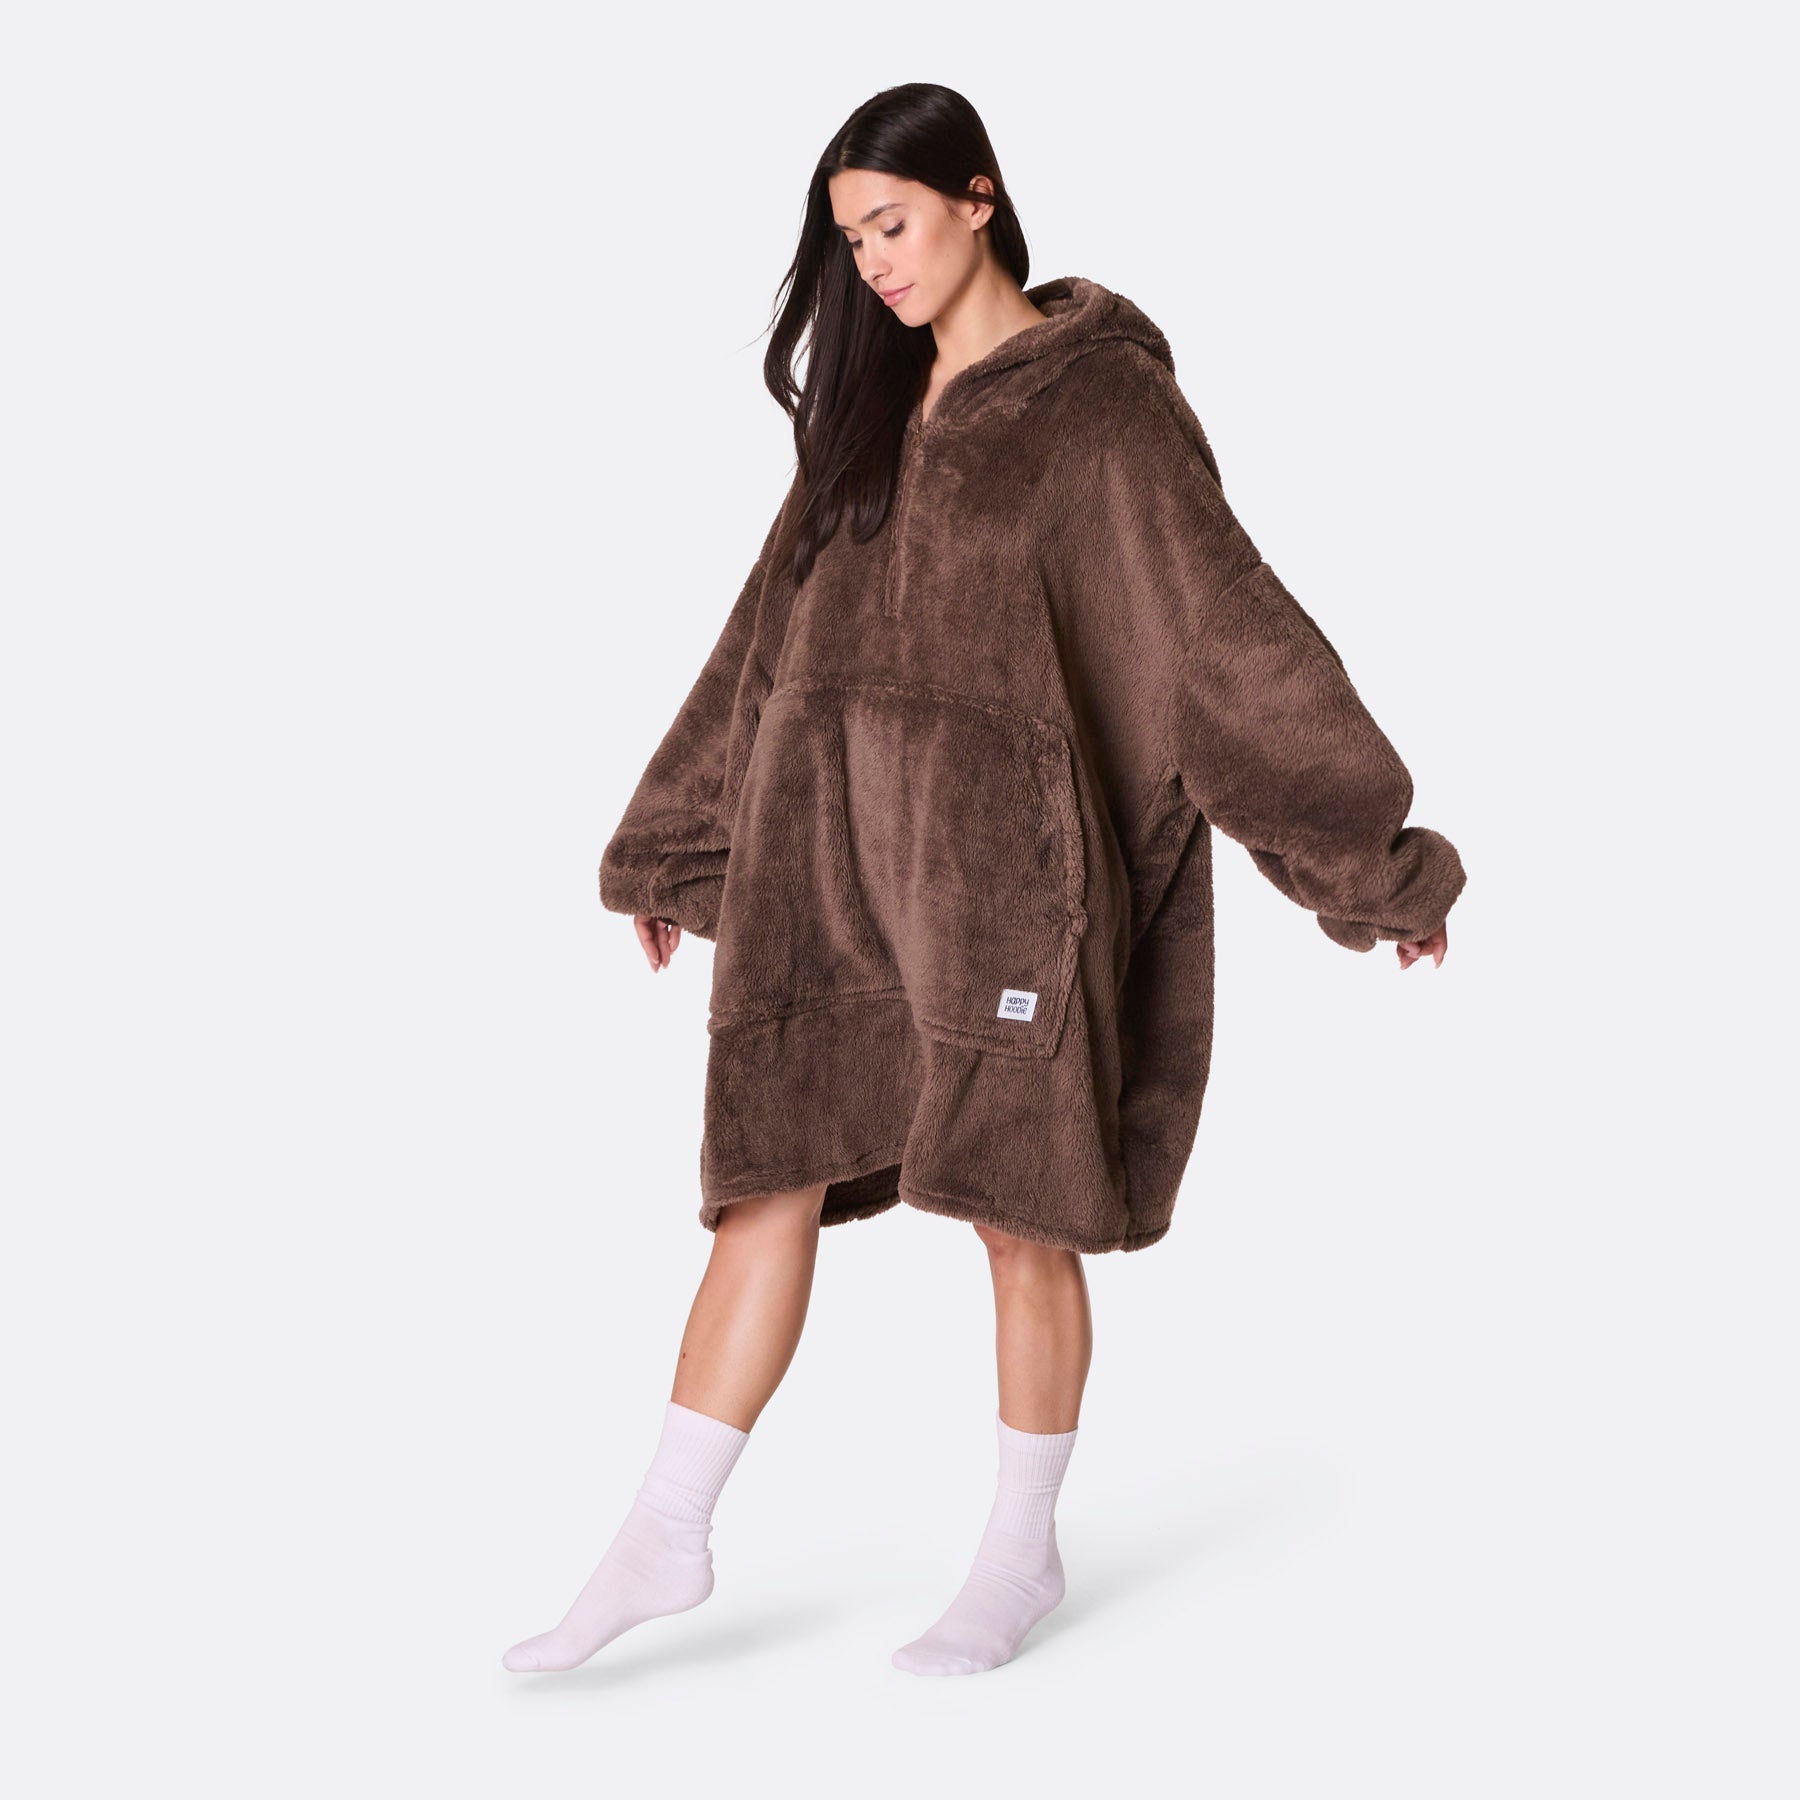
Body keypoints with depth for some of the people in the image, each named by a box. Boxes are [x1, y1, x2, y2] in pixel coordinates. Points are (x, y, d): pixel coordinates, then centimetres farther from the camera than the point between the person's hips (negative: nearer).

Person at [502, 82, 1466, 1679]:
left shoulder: (1100, 399, -4)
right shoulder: (873, 404, 15)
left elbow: (1230, 624, -7)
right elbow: (778, 631, 20)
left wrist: (1375, 857, -9)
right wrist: (678, 841, 22)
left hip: (994, 841, -5)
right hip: (831, 841, 6)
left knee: (1018, 1207, 4)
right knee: (772, 1177, 4)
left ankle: (1025, 1552, 20)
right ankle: (666, 1539, 9)